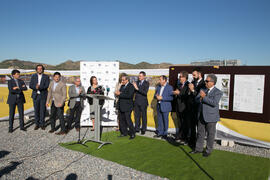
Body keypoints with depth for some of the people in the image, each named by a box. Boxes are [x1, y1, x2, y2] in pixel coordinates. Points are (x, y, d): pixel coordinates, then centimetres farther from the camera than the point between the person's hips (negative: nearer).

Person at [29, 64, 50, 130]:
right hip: (35, 95, 2)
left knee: (43, 110, 1)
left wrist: (39, 87, -25)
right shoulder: (33, 76, 5)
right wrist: (36, 87, -22)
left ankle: (42, 124, 12)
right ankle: (37, 124, 18)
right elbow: (30, 86, -3)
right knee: (36, 110, 7)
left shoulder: (46, 77, 0)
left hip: (43, 96, -2)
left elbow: (46, 86, -11)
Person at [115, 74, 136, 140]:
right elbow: (119, 92, 18)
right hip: (121, 106, 8)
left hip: (127, 107, -8)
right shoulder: (122, 86, 16)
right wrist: (118, 93, -5)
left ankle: (132, 134, 5)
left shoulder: (131, 86, -10)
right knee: (122, 120, 11)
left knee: (128, 120, -8)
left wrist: (120, 94, -20)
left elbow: (129, 95, -22)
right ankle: (124, 132, 23)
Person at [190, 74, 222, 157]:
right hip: (201, 116, 6)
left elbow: (214, 103, -22)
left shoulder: (218, 92, -8)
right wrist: (201, 98, -17)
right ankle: (198, 148, 25)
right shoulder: (203, 90, 11)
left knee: (210, 134, 6)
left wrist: (204, 97, -22)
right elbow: (197, 99, 5)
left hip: (211, 117, -6)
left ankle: (208, 150, 19)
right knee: (200, 132, 13)